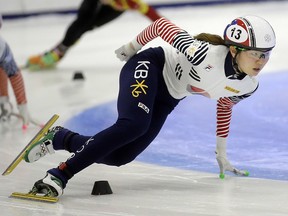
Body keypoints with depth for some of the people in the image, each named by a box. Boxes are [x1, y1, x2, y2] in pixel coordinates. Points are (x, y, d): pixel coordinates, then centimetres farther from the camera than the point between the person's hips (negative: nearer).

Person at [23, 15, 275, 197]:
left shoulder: (248, 86, -11)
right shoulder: (206, 55, -34)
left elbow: (224, 106, 13)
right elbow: (162, 24, -22)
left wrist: (221, 154, 21)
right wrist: (133, 47, -4)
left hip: (166, 98, 7)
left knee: (119, 156, -2)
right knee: (133, 125, -35)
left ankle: (60, 138, 20)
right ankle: (59, 174, -34)